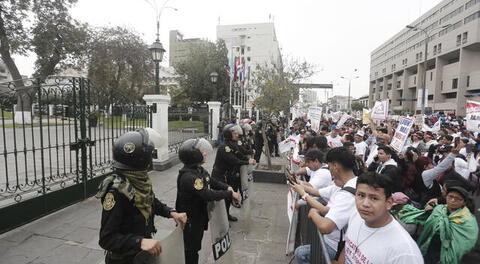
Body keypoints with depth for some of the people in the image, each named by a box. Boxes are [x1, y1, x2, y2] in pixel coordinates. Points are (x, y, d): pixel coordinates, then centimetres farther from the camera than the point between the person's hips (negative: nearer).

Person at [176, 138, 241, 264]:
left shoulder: (200, 170, -1)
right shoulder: (188, 176, -31)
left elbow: (212, 181, 10)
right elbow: (208, 195, -34)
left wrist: (227, 187, -8)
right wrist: (230, 194, -24)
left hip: (200, 216, 8)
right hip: (190, 220, -8)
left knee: (196, 248, 25)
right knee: (190, 250, 13)